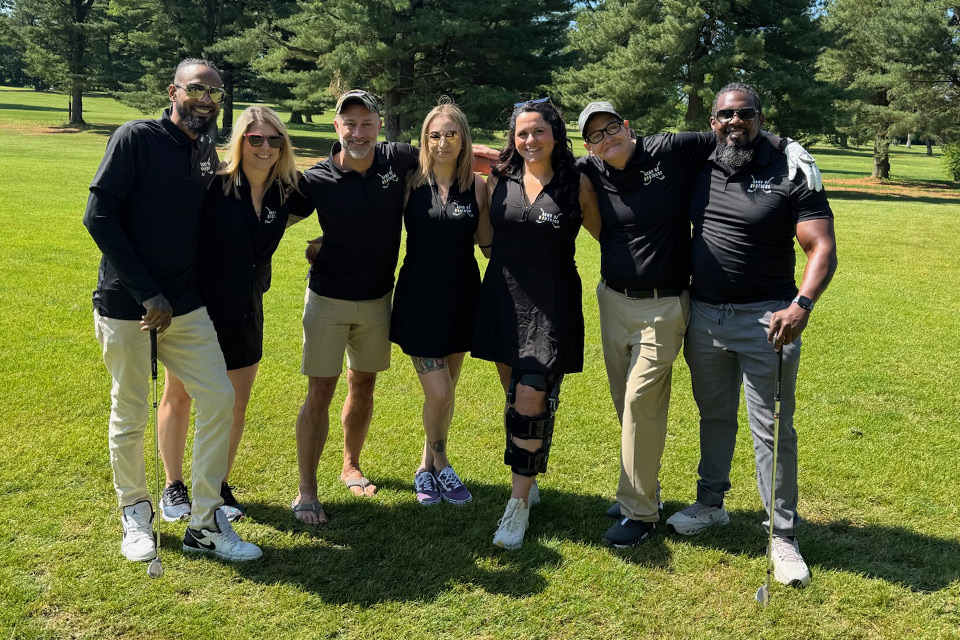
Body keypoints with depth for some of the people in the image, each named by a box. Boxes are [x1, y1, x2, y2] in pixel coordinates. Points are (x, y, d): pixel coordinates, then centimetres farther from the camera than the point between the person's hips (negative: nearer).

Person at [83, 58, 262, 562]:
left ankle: (205, 523, 10)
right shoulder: (136, 138, -10)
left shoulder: (207, 152, 8)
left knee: (219, 399, -1)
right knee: (130, 415, 5)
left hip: (186, 305, 5)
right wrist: (148, 293, -18)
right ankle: (135, 512, 28)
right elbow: (99, 217, -16)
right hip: (126, 306, -5)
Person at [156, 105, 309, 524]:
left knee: (235, 405, 11)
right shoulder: (212, 185, -17)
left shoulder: (285, 194, -4)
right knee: (178, 396, 12)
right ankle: (173, 486, 29)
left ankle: (218, 486, 30)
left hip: (245, 314, 4)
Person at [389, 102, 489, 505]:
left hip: (461, 297, 3)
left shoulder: (476, 185, 0)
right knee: (438, 392, -6)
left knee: (446, 391, 13)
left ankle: (427, 467, 32)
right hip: (420, 297, -2)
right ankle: (441, 466, 21)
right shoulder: (410, 182, -4)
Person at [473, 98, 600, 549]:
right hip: (504, 297, 4)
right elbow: (485, 237, 17)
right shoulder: (499, 181, 5)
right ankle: (526, 480, 29)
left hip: (552, 304, -4)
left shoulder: (577, 184, -3)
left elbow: (605, 234, 4)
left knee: (532, 398, -12)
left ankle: (519, 503, -2)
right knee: (513, 395, 11)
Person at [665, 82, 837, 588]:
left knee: (773, 429, -1)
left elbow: (823, 248, -13)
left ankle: (783, 536, 10)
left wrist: (802, 305, -28)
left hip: (765, 319, -5)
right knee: (714, 416, 19)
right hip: (703, 315, 5)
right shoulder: (700, 173, 7)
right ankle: (710, 504, 36)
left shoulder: (790, 177, -8)